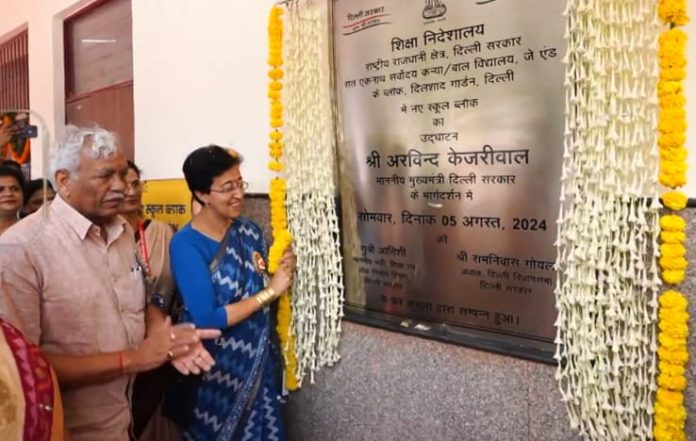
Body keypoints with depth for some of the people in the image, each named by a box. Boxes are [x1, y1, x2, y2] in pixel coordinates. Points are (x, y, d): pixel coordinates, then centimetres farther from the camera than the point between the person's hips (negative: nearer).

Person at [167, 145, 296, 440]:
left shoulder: (249, 231, -1)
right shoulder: (186, 244, -18)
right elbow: (207, 320, -24)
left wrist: (283, 271, -9)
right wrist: (270, 291, -21)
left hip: (259, 360, 5)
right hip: (215, 369, -5)